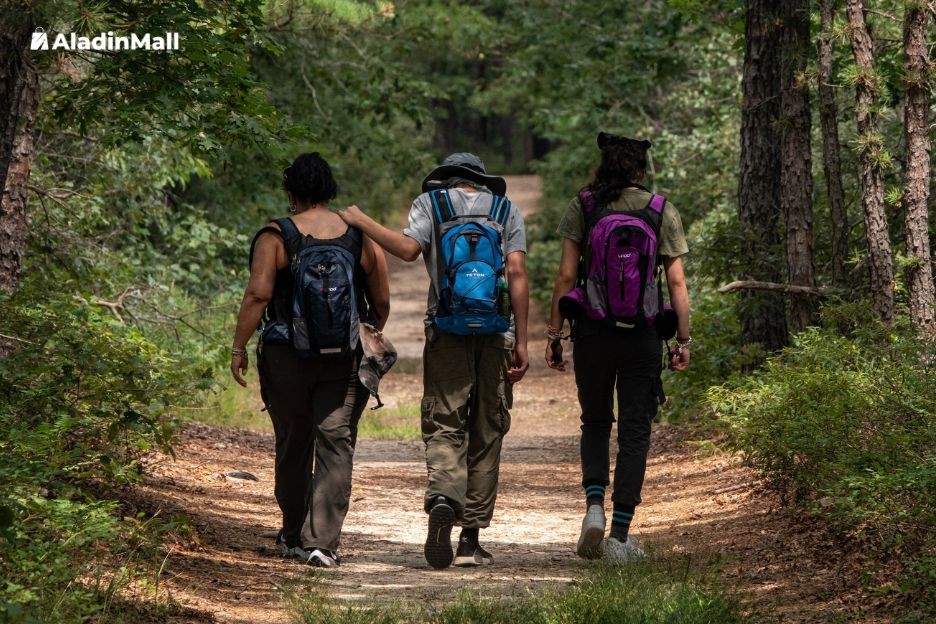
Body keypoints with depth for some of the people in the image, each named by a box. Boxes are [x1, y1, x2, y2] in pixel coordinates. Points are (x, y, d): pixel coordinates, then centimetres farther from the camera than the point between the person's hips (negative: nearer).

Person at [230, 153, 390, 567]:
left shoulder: (275, 237, -5)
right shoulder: (361, 237, 4)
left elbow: (258, 295, -13)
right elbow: (382, 304, 7)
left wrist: (239, 347, -7)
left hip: (287, 360, -1)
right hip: (345, 362, 1)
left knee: (292, 445, 14)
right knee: (335, 446, -1)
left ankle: (293, 537, 27)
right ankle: (321, 541, -11)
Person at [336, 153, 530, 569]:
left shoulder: (429, 202, 8)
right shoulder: (506, 211, 12)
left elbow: (408, 248, -11)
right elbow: (517, 273, 1)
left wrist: (361, 222, 3)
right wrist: (521, 343, -2)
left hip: (447, 333, -1)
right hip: (496, 335, 1)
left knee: (444, 427, 0)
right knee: (486, 434, 7)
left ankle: (442, 497, -31)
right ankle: (470, 540, 8)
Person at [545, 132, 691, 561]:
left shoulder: (582, 207, -2)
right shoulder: (661, 211, 0)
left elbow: (566, 275, -5)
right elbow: (677, 282, -1)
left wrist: (553, 333, 1)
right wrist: (683, 339, 5)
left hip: (593, 333, 0)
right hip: (642, 338, 0)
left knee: (595, 423, 19)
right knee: (635, 433, 6)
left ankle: (594, 506, -3)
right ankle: (620, 535, 3)